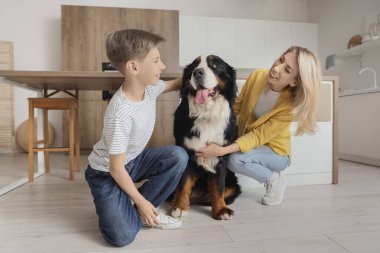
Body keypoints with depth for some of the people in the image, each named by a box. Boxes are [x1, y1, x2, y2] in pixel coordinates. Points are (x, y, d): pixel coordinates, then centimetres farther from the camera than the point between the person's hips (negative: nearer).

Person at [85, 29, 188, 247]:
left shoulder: (149, 87, -13)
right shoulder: (121, 115, -35)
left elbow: (175, 84, 11)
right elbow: (116, 169, -26)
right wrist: (141, 201, -16)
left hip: (134, 159, 7)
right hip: (106, 173, -7)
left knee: (178, 156, -16)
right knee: (123, 237, -18)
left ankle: (143, 211, 3)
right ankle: (139, 208, 18)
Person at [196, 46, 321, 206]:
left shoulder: (291, 104, -27)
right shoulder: (257, 76, -17)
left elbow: (259, 136, -29)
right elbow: (237, 106, -3)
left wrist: (222, 151, -39)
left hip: (275, 151, -4)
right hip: (244, 139, 4)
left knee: (235, 160, -31)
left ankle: (275, 179, -4)